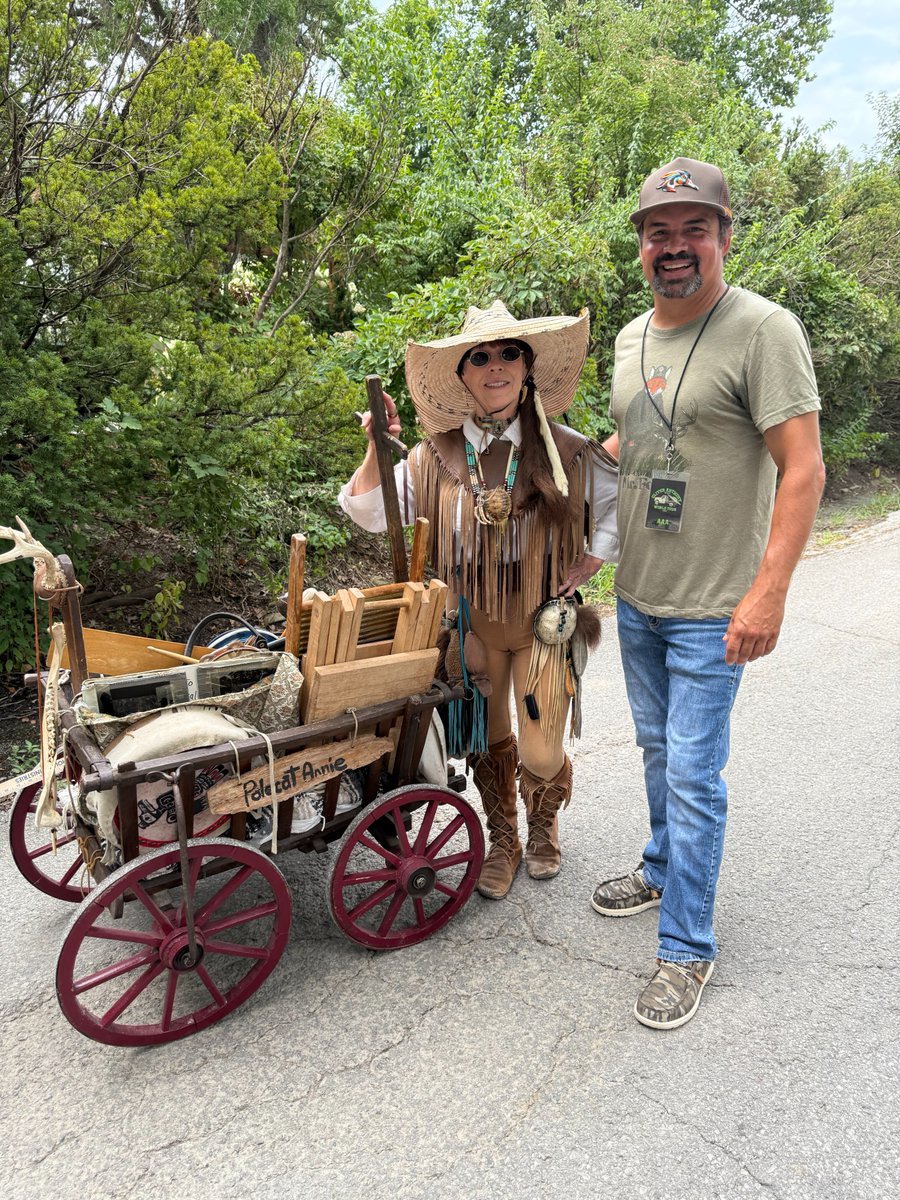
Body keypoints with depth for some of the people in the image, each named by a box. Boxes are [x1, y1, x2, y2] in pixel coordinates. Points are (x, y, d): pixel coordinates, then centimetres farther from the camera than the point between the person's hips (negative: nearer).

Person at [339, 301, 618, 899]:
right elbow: (369, 513, -3)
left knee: (542, 756, 1)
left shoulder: (564, 451, -8)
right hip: (471, 622, 2)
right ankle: (503, 843, 38)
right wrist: (377, 448, -15)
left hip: (543, 621, -1)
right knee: (488, 742, 14)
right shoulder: (437, 457, -4)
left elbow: (623, 500, 4)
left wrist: (592, 561, 0)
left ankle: (543, 824, 37)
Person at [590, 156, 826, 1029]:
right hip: (635, 597, 7)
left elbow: (802, 468, -19)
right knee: (657, 749, 22)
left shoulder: (764, 329, -14)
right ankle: (663, 870, 44)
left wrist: (768, 593, -24)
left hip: (711, 611, -7)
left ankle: (685, 950, 16)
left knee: (693, 775, -1)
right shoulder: (630, 338, 9)